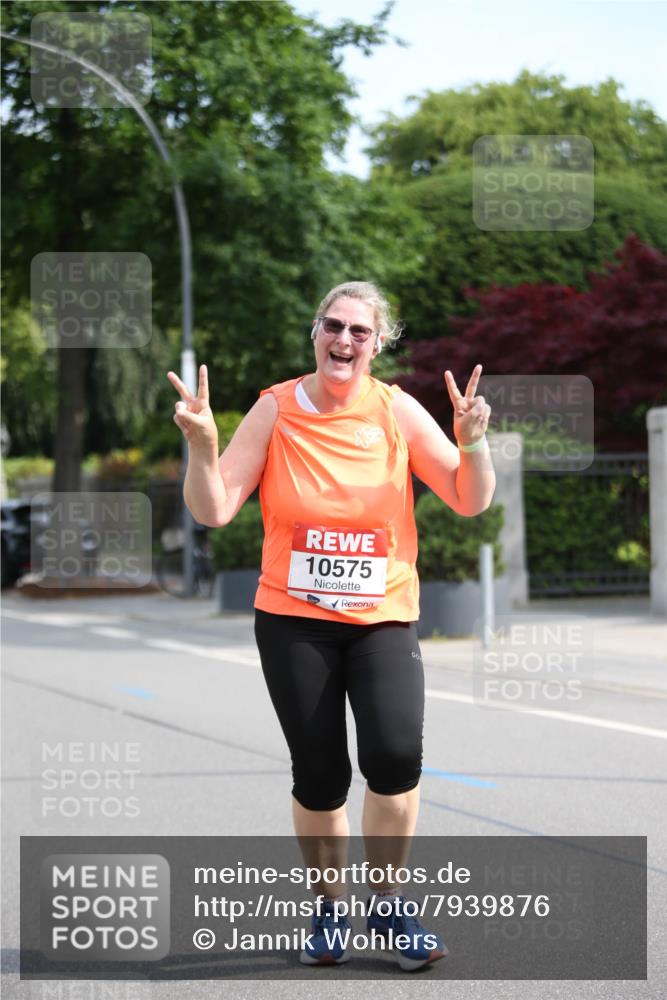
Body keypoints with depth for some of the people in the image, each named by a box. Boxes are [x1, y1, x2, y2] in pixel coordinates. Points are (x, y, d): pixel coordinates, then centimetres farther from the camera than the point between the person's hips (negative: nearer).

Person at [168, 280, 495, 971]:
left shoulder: (396, 411, -1)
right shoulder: (276, 410, -2)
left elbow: (470, 502, -2)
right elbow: (214, 511, -3)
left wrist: (472, 443, -20)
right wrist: (202, 445, -20)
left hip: (382, 617, 0)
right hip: (293, 620, 0)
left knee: (394, 752, -20)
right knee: (319, 776, 1)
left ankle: (388, 906, 0)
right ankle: (331, 910, 25)